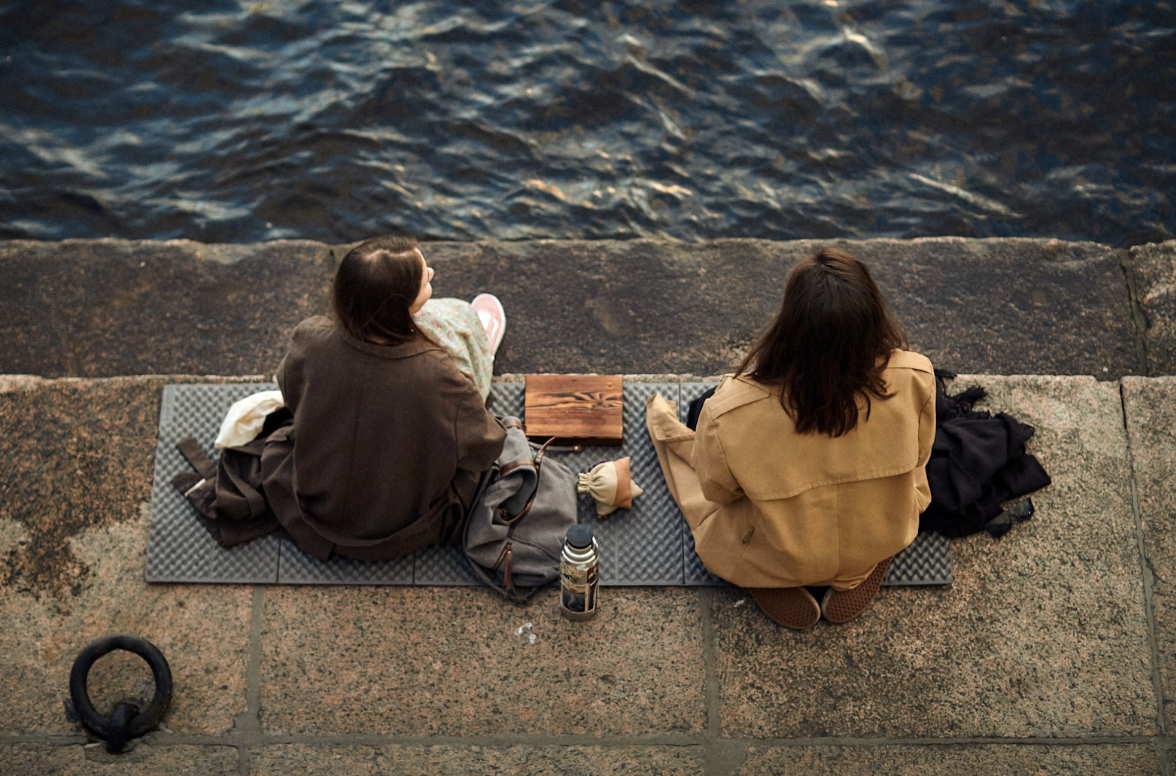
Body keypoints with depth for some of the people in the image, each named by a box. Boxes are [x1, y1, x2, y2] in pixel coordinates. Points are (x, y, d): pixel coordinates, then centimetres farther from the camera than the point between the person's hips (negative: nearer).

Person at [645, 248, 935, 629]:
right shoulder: (913, 379, -31)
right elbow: (917, 455, -8)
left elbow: (717, 488, -13)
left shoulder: (731, 413, -36)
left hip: (780, 561, -1)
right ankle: (854, 580, 23)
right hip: (881, 545, 2)